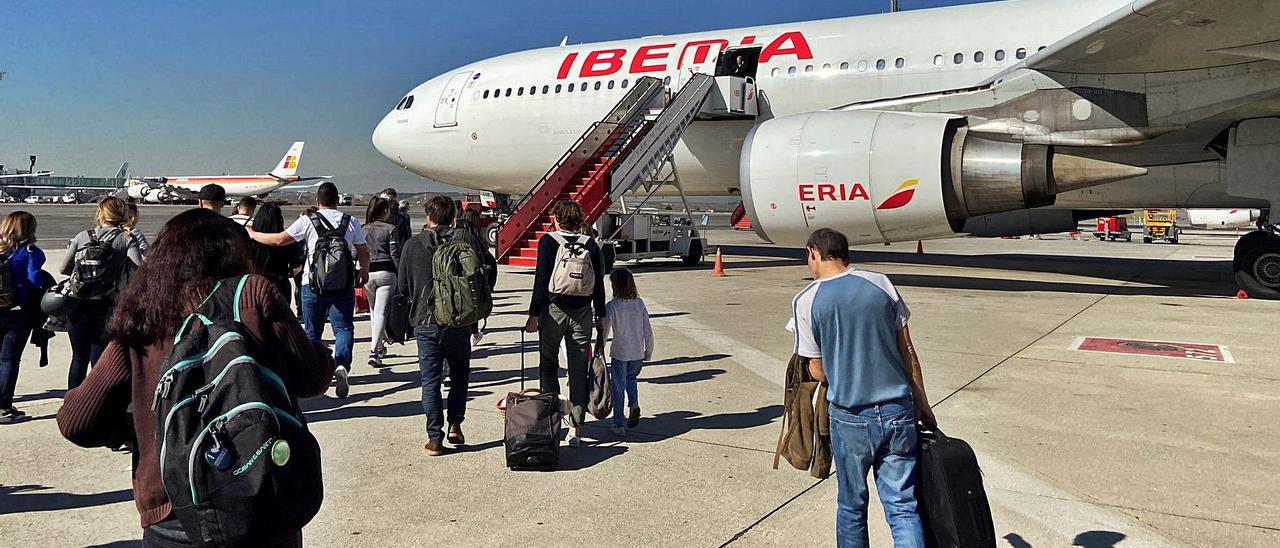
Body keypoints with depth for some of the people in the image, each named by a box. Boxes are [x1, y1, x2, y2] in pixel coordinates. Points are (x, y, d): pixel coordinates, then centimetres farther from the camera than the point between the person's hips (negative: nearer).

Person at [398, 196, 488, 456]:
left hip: (425, 323, 0)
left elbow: (402, 287, 3)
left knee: (431, 380, 7)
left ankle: (435, 439, 7)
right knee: (460, 374, 21)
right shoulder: (466, 238, -5)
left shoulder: (412, 245, -3)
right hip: (459, 321, 0)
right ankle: (455, 425, 17)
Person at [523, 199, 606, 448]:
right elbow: (599, 282, 6)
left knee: (548, 363, 15)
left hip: (554, 309, -2)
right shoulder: (590, 244, 5)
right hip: (582, 311, 2)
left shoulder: (548, 241, -4)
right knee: (579, 371, 5)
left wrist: (534, 314, -5)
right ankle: (575, 429, 6)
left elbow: (541, 280, -8)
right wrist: (601, 315, 14)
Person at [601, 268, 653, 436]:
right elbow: (647, 330, 1)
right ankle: (634, 404, 2)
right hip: (638, 352, 4)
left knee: (618, 387, 8)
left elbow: (604, 331, -13)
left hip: (619, 353, -3)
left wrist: (598, 352, -3)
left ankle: (619, 424, 11)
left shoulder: (611, 307, -14)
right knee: (631, 378, 26)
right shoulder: (639, 303, -3)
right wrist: (649, 350, 13)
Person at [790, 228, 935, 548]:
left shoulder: (807, 302, -7)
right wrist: (922, 403, 14)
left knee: (851, 506, 17)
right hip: (898, 413, 2)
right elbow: (907, 351, 5)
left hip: (850, 418, -2)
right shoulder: (881, 284, 2)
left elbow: (818, 372, -3)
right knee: (903, 508, 7)